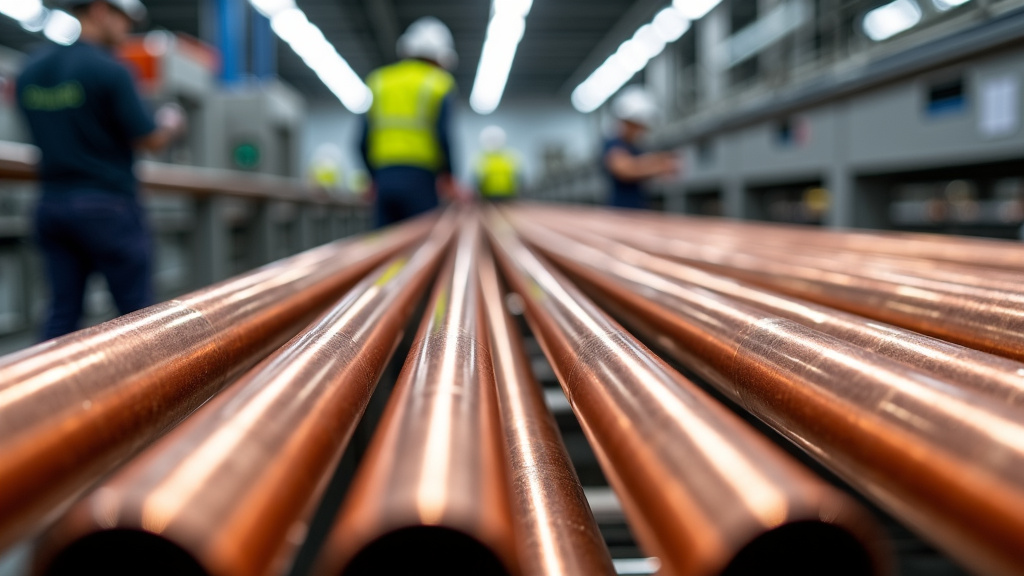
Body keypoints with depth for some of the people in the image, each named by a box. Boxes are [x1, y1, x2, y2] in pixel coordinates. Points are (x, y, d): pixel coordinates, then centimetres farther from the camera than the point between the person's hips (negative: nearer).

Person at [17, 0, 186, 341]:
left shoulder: (30, 71, 9)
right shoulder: (109, 71, -12)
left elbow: (45, 136, 19)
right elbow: (151, 140, -9)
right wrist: (171, 124, 12)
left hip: (52, 204, 7)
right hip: (108, 206, -6)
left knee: (62, 313, 9)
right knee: (137, 313, 4)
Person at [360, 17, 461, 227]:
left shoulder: (379, 80, 15)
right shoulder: (439, 83, 3)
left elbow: (363, 141, 10)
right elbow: (443, 134, -10)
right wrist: (449, 177, 0)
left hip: (384, 178, 4)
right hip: (419, 178, -4)